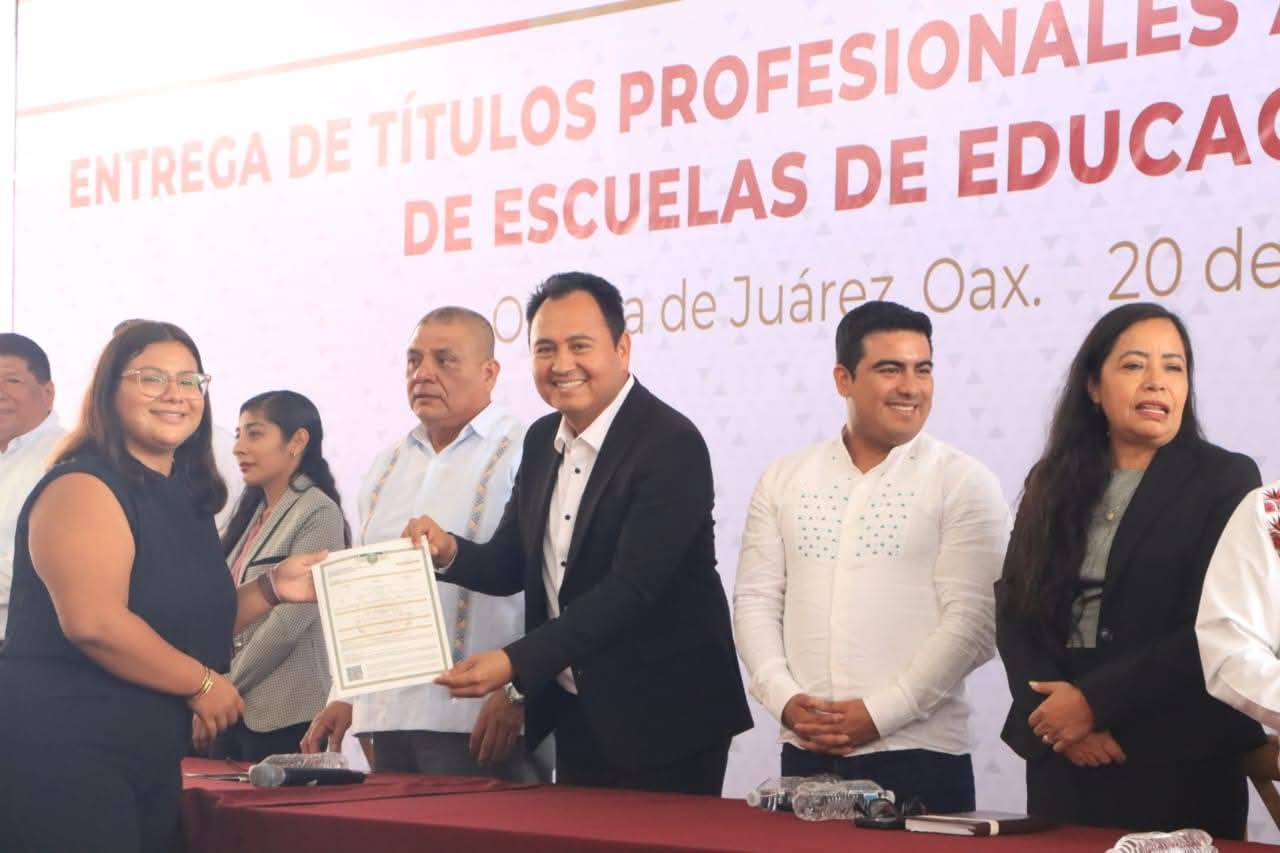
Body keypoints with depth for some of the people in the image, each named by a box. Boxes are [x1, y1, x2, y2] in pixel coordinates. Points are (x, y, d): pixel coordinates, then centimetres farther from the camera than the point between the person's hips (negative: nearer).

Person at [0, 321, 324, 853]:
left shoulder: (187, 498, 15)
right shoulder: (83, 487, -12)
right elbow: (94, 623, -24)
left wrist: (271, 590, 7)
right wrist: (201, 683, -13)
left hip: (151, 759, 9)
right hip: (59, 752, -9)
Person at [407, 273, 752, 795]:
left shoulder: (671, 445, -17)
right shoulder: (542, 441, 8)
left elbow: (631, 588, -25)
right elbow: (509, 566, 12)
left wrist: (517, 663, -30)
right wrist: (450, 553, -10)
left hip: (661, 725, -7)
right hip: (572, 716, 7)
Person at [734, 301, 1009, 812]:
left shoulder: (965, 483, -2)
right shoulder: (784, 480, 11)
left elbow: (972, 622, -8)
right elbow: (755, 600, 9)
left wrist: (879, 713, -14)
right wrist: (786, 700, -6)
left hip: (921, 756, -3)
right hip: (805, 755, 3)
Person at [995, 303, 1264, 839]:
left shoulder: (1225, 480, -2)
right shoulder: (1054, 484, 11)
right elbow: (1014, 610, 5)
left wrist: (1094, 701, -15)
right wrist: (1054, 712, -12)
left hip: (1179, 766, -3)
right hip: (1061, 763, 4)